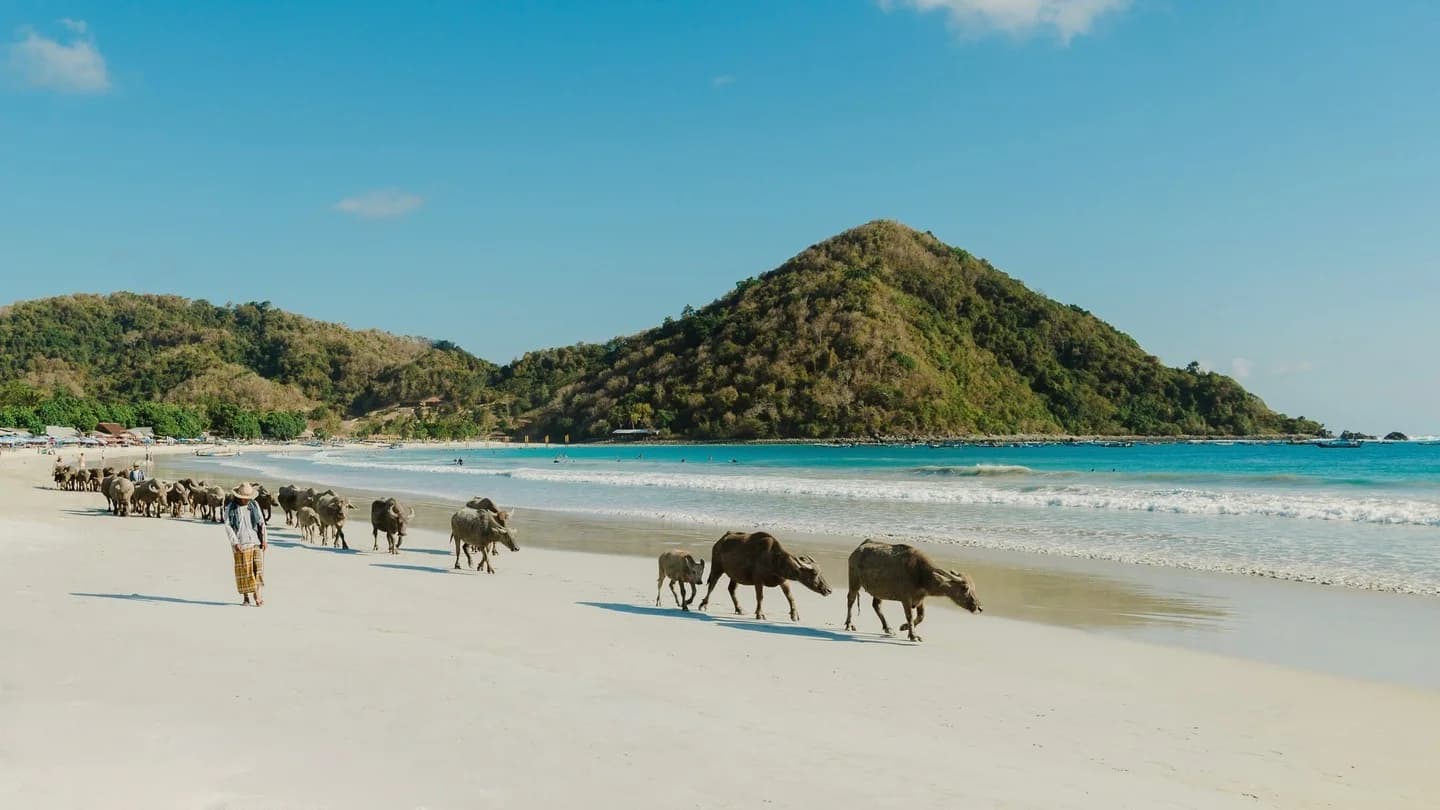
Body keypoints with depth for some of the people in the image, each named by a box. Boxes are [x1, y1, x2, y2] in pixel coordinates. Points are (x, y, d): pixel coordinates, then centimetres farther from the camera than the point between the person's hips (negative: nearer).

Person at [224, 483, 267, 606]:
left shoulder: (254, 505, 7)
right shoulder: (230, 508, -1)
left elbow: (261, 523, 8)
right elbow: (228, 526, -5)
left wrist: (264, 540, -1)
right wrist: (235, 543, -14)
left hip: (256, 541, 2)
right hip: (241, 544, -2)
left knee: (258, 567, -9)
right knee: (243, 570, 2)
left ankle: (257, 594, -6)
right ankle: (245, 597, 13)